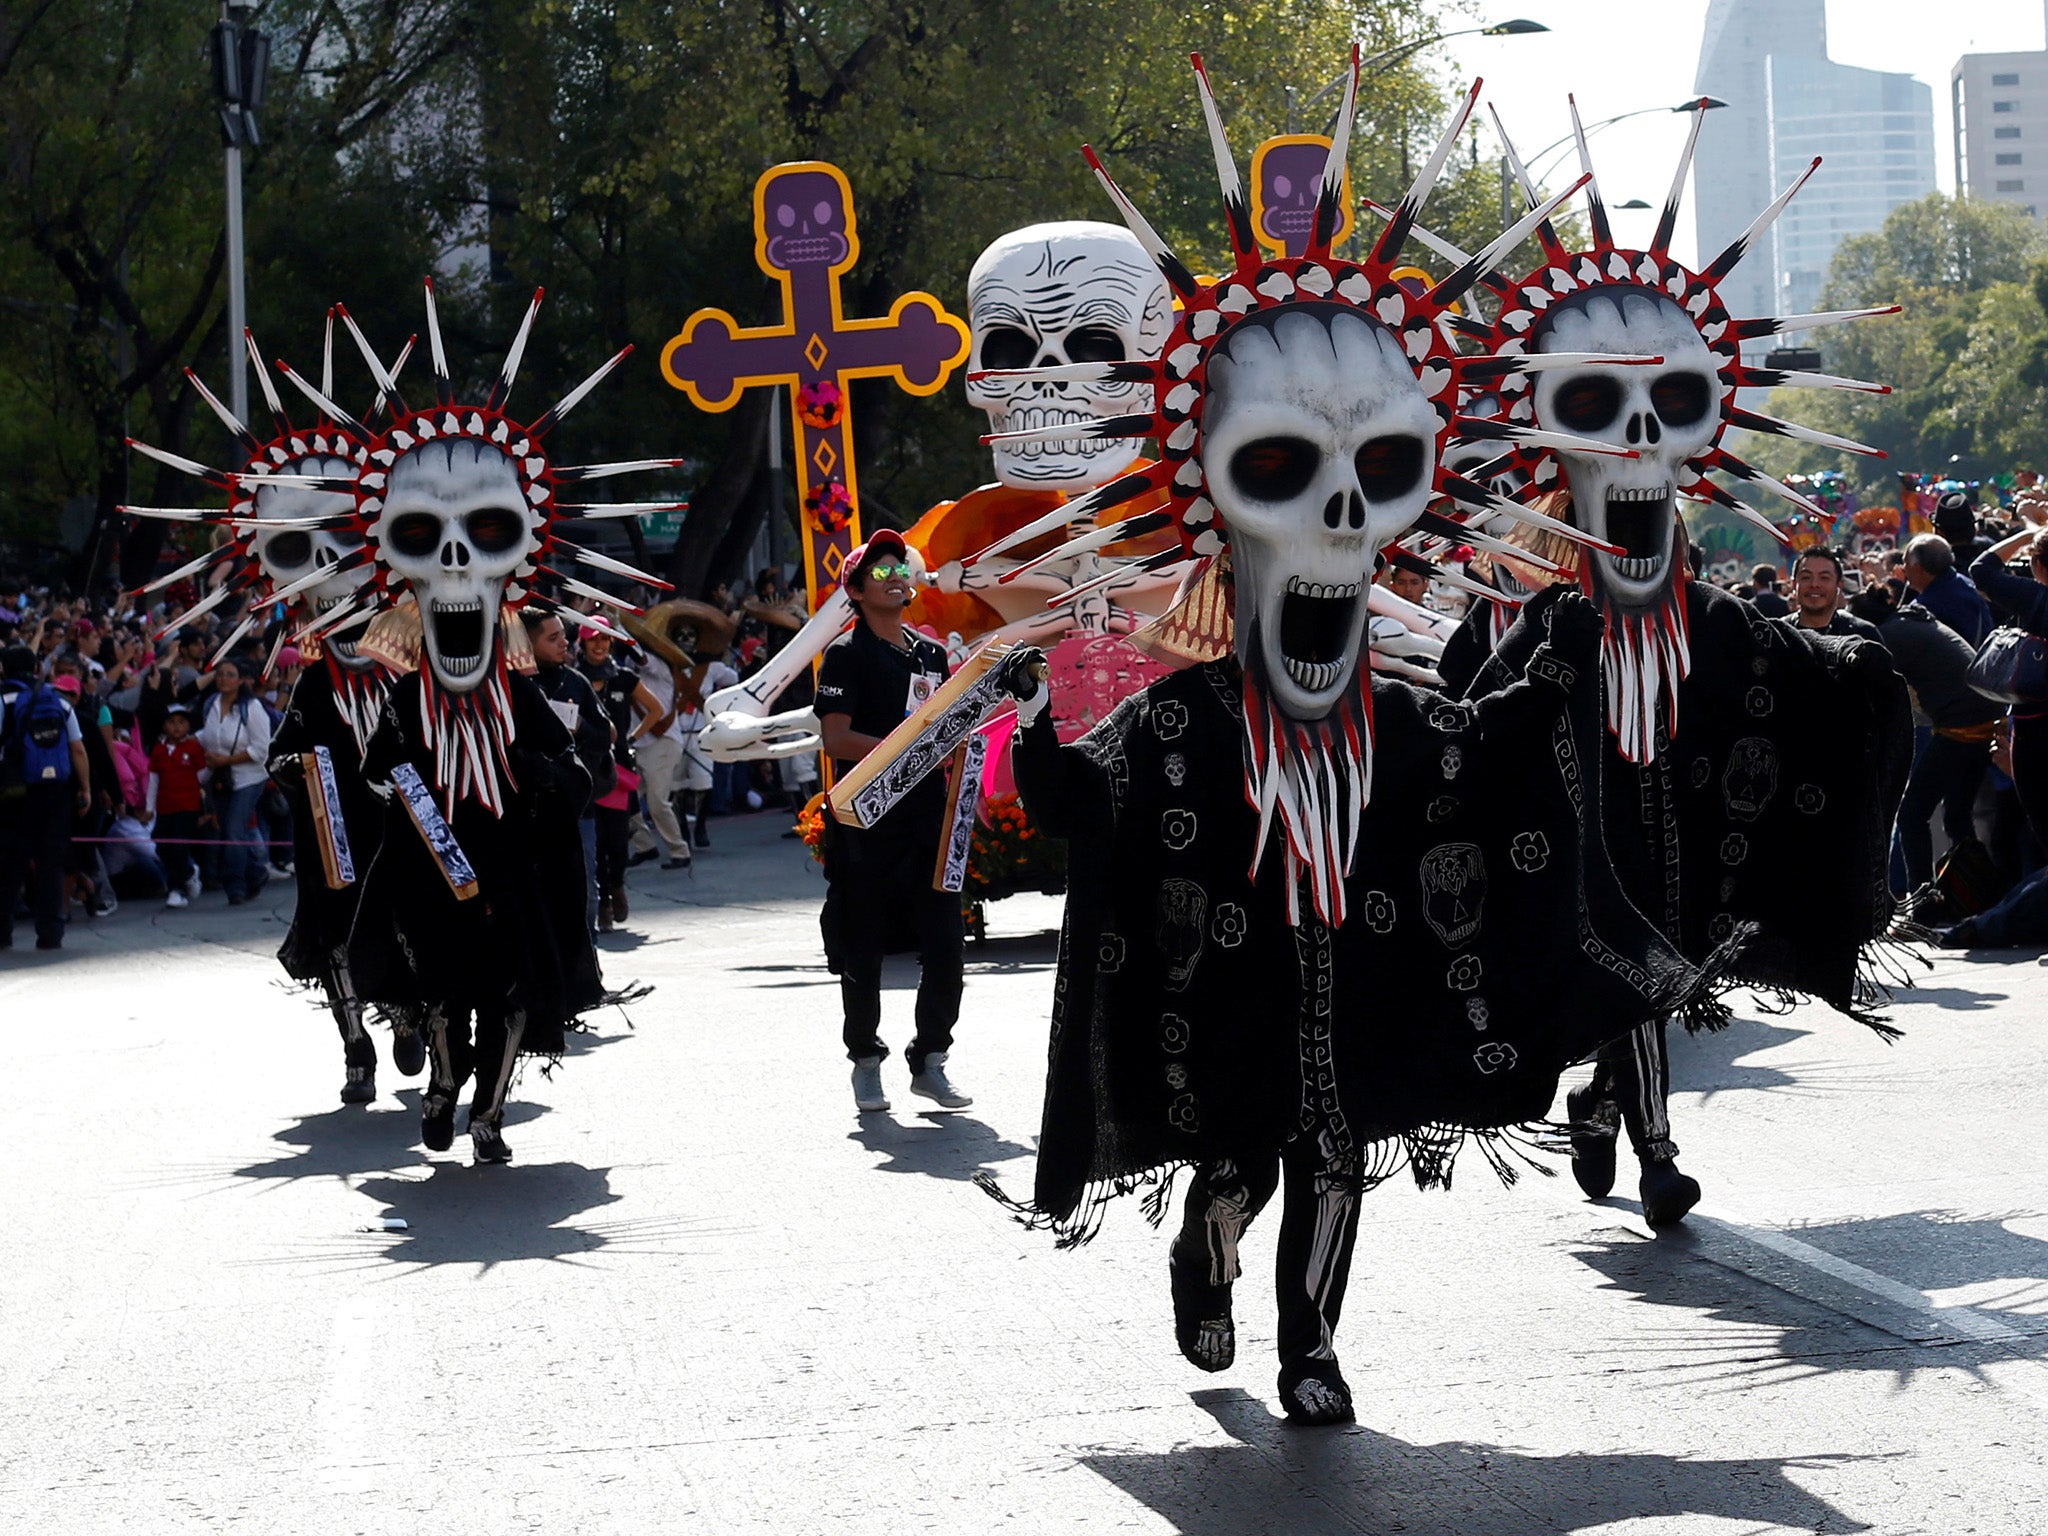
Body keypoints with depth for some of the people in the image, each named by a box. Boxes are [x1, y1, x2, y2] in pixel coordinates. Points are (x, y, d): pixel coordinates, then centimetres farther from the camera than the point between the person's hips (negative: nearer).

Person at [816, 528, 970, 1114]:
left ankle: (929, 1060, 12)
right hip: (866, 829, -5)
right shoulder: (846, 655, -3)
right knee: (863, 954, 2)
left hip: (928, 822, 5)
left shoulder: (930, 654, 17)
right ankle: (865, 1063, 14)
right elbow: (836, 740, -12)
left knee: (945, 947, 1)